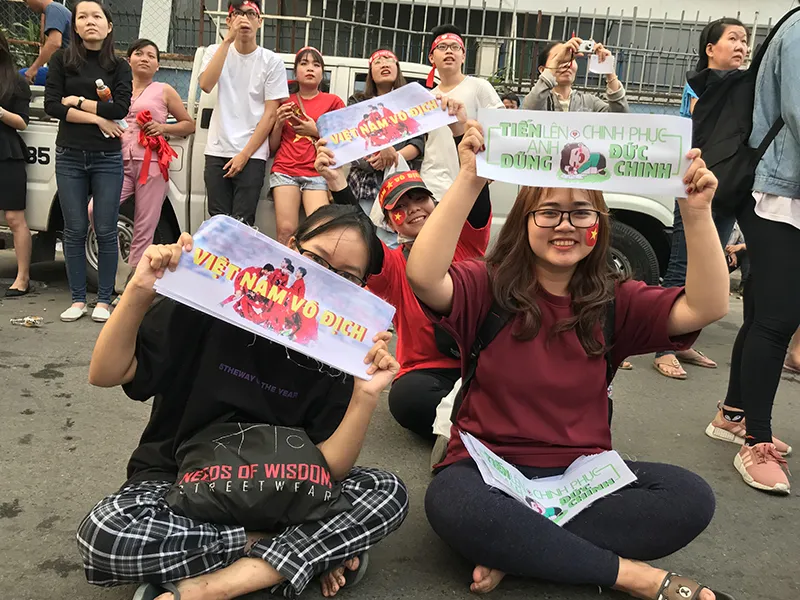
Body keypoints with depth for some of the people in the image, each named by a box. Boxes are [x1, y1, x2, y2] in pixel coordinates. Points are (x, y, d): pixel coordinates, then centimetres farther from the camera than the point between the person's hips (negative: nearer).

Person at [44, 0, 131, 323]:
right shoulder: (62, 60, 5)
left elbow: (120, 108, -9)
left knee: (106, 231, 0)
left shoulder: (119, 66, 5)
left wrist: (78, 101, -7)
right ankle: (78, 299, 14)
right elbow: (52, 106, -5)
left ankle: (104, 300, 11)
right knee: (74, 230, 4)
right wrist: (96, 117, -10)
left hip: (107, 158, 0)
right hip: (69, 157, 1)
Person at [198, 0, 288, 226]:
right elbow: (205, 85, -13)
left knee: (241, 223, -7)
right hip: (217, 151, 2)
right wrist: (228, 40, -16)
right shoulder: (216, 52, 8)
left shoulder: (272, 61, 1)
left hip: (252, 154, -2)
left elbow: (270, 114, -3)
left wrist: (245, 154, -10)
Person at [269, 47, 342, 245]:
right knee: (286, 231, -16)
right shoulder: (285, 101, 18)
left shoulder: (333, 101, 12)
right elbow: (272, 148, 18)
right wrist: (279, 123, 0)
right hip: (285, 171, 1)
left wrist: (316, 131, -4)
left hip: (318, 174, -1)